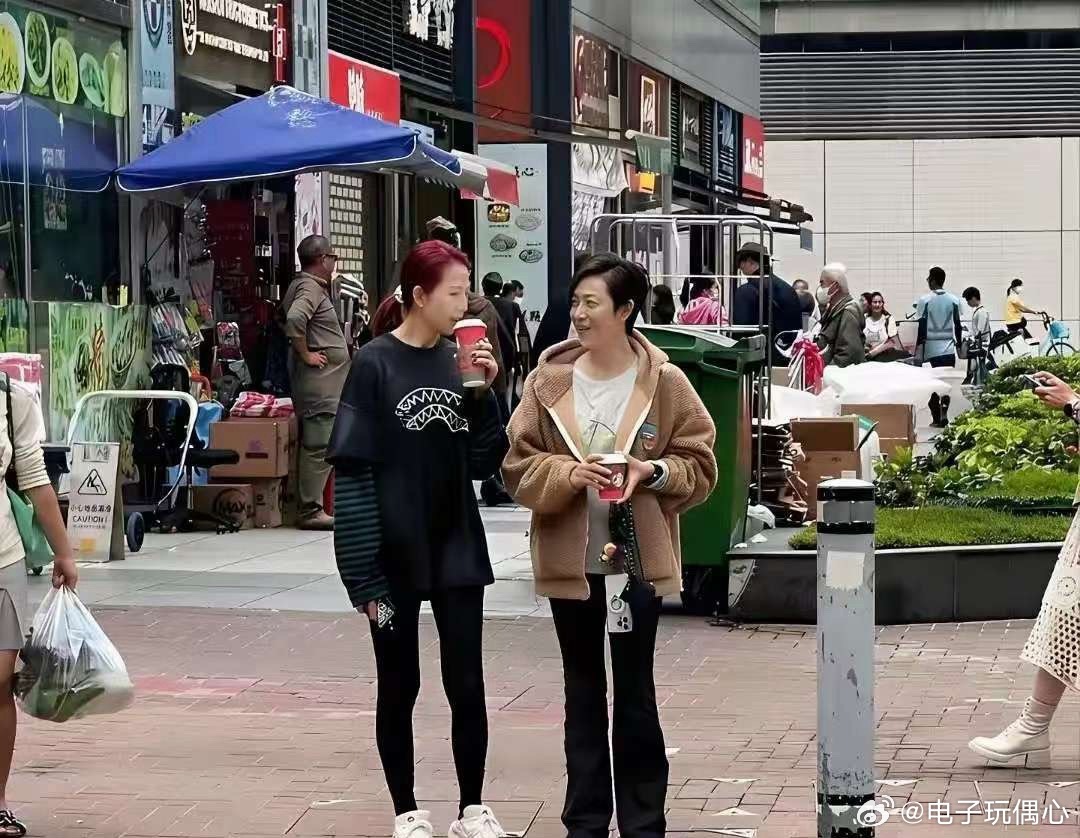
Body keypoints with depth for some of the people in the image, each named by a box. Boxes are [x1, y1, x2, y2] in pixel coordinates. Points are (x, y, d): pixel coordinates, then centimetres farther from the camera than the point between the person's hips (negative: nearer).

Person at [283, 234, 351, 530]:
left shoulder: (309, 286, 19)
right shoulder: (310, 288, -13)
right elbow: (294, 319, -30)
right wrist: (305, 354, -20)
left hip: (326, 381, 11)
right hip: (319, 376, -11)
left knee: (314, 444, 11)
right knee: (319, 445, -10)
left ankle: (310, 506, 14)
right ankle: (311, 511, -10)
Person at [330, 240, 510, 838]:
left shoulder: (459, 359, 4)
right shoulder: (375, 364, -9)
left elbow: (484, 461, 6)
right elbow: (353, 470, -11)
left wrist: (483, 392, -9)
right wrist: (364, 573, -15)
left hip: (457, 548, 4)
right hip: (395, 554, -4)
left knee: (467, 684, 6)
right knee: (399, 686, 8)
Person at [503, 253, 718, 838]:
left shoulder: (665, 383, -5)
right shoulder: (547, 382, 0)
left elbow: (700, 466, 0)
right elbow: (519, 467, 0)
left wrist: (653, 472, -18)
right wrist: (567, 473, -17)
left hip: (637, 557, -2)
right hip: (569, 559, 2)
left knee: (635, 692, 5)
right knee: (583, 692, 11)